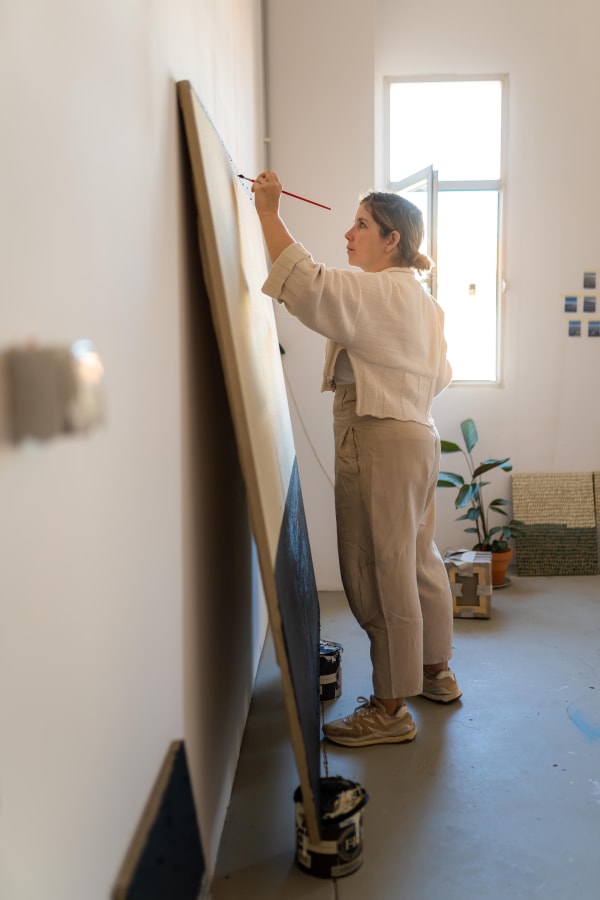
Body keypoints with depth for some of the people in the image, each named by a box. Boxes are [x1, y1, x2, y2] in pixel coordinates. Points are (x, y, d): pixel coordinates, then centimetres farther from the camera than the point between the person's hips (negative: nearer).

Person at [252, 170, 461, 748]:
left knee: (381, 574, -3)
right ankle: (435, 672, 35)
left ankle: (390, 708, 7)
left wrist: (268, 213, -25)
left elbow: (309, 285, -30)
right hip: (415, 435, 11)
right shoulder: (419, 298, 18)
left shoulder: (379, 292, -14)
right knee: (417, 561, 19)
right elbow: (440, 374, 23)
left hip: (379, 441, -11)